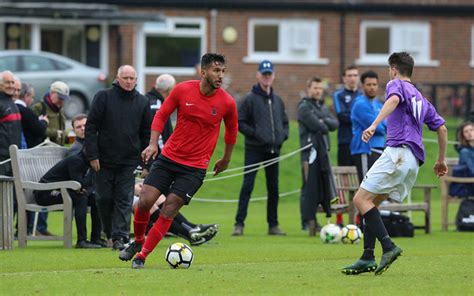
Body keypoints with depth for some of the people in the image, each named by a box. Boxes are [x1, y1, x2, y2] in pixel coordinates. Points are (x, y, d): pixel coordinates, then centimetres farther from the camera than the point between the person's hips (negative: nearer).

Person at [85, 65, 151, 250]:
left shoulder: (142, 102, 6)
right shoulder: (103, 97, -1)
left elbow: (147, 134, 12)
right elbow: (91, 127, -3)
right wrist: (92, 155, -9)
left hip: (129, 161, 1)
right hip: (105, 160, -1)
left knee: (124, 200, -5)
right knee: (105, 198, 3)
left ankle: (119, 236, -8)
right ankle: (110, 233, 19)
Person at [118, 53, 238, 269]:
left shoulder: (227, 102, -7)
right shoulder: (183, 90, -7)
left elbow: (232, 129, 13)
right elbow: (161, 115, 5)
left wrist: (226, 159, 21)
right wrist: (153, 143, -8)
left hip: (195, 167, -1)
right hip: (168, 157, 1)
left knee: (168, 212, -9)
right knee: (144, 203, -7)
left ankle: (142, 255, 4)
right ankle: (138, 242, 22)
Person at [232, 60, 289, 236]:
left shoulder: (277, 101, 14)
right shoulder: (250, 99, -3)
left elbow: (284, 122, 23)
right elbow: (239, 122, -7)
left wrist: (282, 135, 4)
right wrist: (255, 133, -17)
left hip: (273, 149, 5)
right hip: (254, 149, -5)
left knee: (273, 188, 8)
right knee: (247, 186, -8)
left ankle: (273, 225, 15)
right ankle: (239, 224, -8)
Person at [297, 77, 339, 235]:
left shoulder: (323, 107, 21)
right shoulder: (304, 107, -3)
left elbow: (334, 124, 8)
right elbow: (317, 126, -15)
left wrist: (324, 122, -9)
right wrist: (325, 126, 3)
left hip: (323, 150, 7)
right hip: (311, 150, -7)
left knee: (326, 185, 4)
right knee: (310, 187, -8)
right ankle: (309, 221, -6)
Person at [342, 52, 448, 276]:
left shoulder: (397, 84, 6)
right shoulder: (421, 99, 29)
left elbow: (394, 100, -18)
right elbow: (441, 128, 29)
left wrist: (374, 125, -30)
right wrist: (441, 160, 36)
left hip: (398, 152, -9)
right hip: (414, 162, 9)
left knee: (361, 199, -11)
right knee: (370, 203, 12)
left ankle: (388, 247, -25)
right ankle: (367, 259, 3)